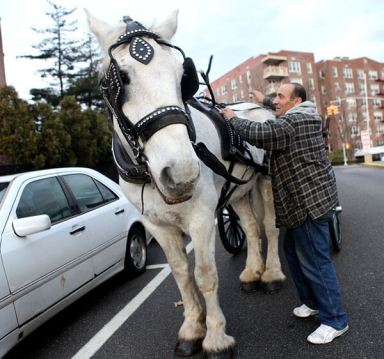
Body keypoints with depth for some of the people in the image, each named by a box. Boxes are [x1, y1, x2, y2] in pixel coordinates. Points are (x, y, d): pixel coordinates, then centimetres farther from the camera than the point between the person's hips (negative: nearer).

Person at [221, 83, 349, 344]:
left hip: (310, 202, -11)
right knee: (294, 251, 20)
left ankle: (335, 320, 8)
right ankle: (311, 302, 33)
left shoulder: (291, 123, -18)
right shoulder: (303, 118, 14)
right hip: (307, 199, 11)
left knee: (314, 261, -4)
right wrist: (265, 102, 33)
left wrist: (233, 119, -14)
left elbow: (259, 134, -30)